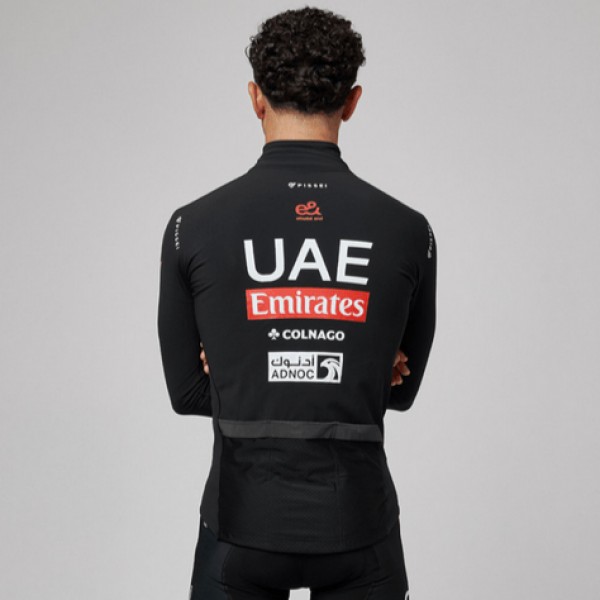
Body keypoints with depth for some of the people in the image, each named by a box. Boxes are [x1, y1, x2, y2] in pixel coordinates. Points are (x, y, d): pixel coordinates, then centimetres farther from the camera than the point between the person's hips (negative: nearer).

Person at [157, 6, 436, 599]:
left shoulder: (193, 227, -6)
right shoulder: (409, 232, -4)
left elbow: (187, 390, 2)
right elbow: (400, 388, 8)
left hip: (242, 526, 0)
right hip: (358, 527, 0)